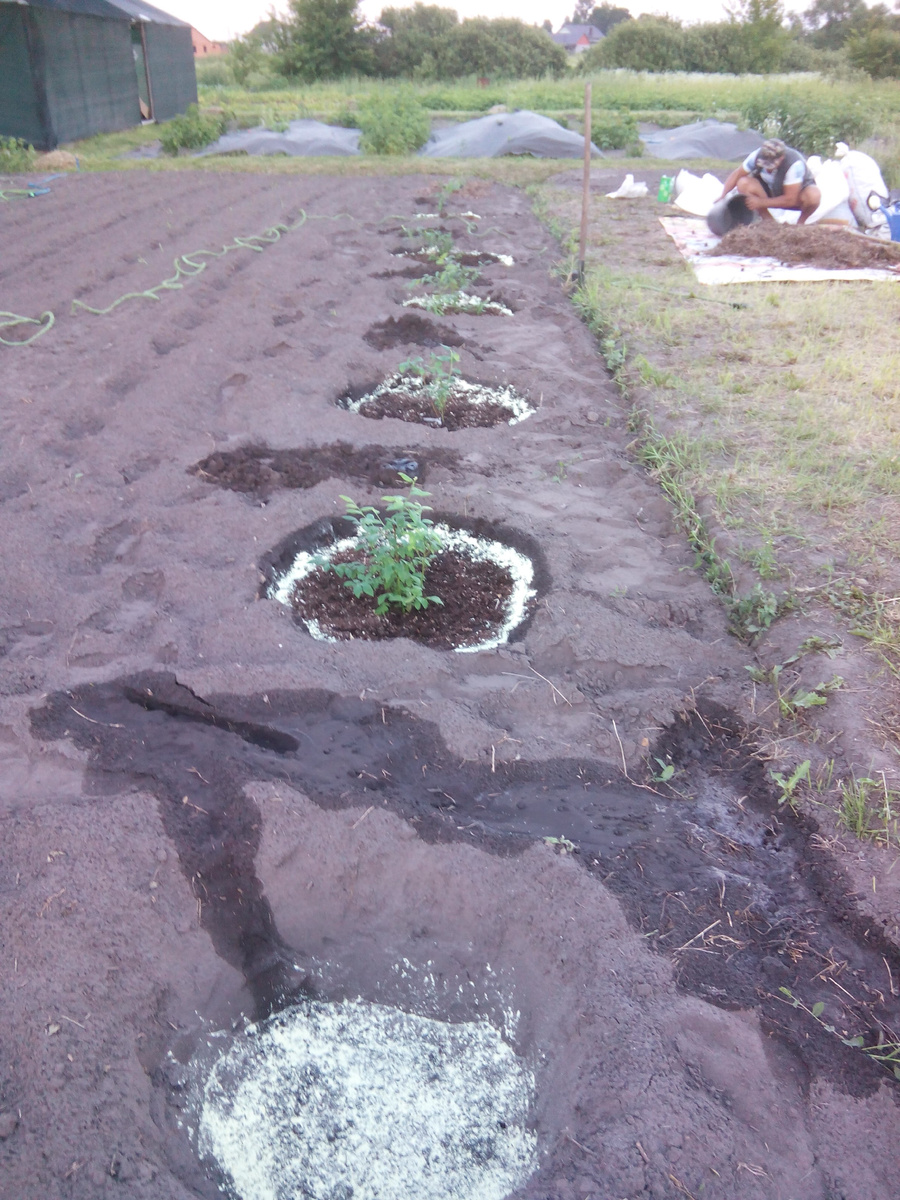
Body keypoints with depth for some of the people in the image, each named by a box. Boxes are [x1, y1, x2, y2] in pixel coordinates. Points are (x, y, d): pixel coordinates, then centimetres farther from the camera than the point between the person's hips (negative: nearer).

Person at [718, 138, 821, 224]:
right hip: (771, 191, 4)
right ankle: (771, 222, -10)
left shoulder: (795, 164, -35)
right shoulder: (757, 156, -24)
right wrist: (723, 196, -24)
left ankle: (801, 222, -2)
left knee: (814, 196, -40)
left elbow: (790, 200, -32)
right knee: (743, 184, -26)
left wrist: (761, 202, -33)